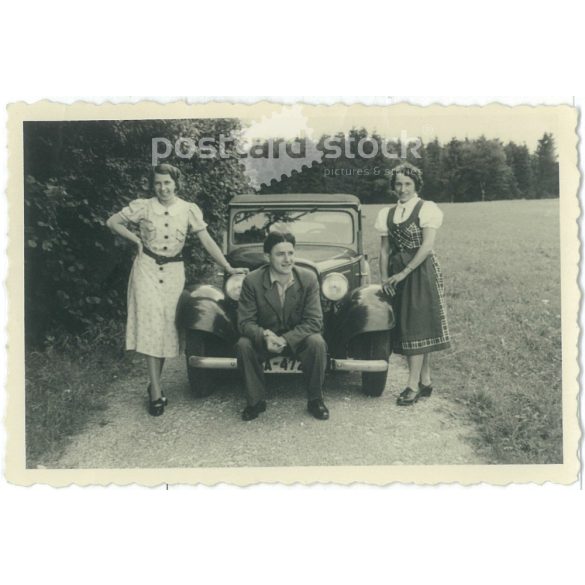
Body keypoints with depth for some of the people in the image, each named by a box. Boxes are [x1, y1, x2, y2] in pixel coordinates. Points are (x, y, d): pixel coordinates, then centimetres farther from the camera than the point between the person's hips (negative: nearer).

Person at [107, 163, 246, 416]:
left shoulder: (189, 210, 0)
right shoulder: (143, 207, -2)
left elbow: (207, 241, 0)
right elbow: (112, 222, 7)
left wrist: (228, 268, -4)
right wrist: (137, 239, -2)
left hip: (174, 272, 2)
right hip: (147, 269, -2)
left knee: (167, 327, 5)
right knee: (151, 327, -7)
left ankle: (155, 383, 21)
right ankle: (156, 393, -5)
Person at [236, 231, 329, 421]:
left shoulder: (308, 279, -13)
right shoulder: (252, 281, -13)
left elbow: (314, 321, -16)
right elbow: (245, 322, -14)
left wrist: (286, 339, -29)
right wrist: (265, 336, -35)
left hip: (297, 338, 0)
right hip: (264, 338, 0)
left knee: (317, 343, -31)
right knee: (243, 345, -29)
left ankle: (315, 400, -8)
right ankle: (255, 401, -8)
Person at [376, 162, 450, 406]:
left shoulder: (427, 209, -4)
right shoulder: (387, 213, 12)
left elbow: (427, 246, -13)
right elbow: (384, 249, 11)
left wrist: (404, 273, -16)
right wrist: (384, 277, -1)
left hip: (421, 272, -6)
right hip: (397, 274, 6)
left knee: (417, 325, -7)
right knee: (406, 327, 6)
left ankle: (413, 385, -4)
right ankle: (425, 381, 16)